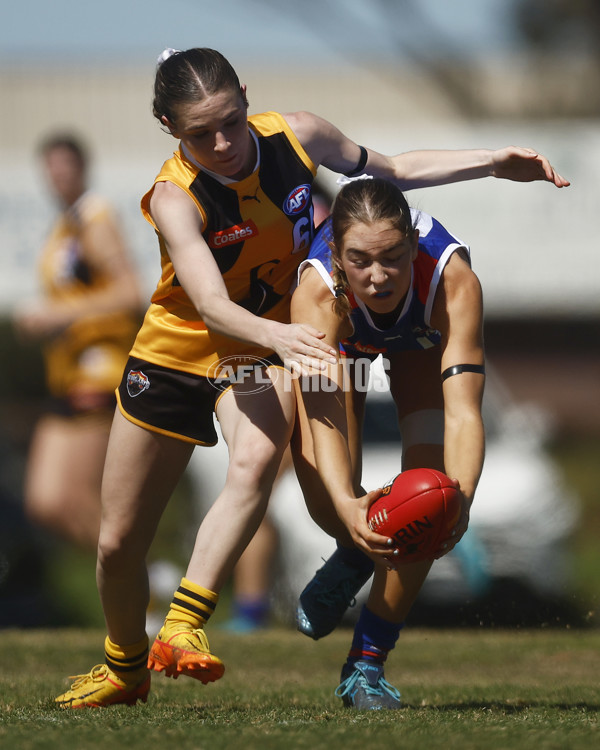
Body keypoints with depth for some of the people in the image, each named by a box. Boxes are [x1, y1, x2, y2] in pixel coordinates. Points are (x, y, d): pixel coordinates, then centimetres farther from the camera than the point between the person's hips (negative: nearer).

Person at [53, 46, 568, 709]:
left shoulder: (295, 136, -16)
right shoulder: (174, 198, -27)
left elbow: (391, 170, 4)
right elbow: (211, 306, -40)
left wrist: (493, 162, -5)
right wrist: (277, 335, -60)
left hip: (269, 347, 1)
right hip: (176, 354, -1)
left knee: (256, 458, -35)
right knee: (118, 541, 6)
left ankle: (182, 628, -35)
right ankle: (125, 665, 35)